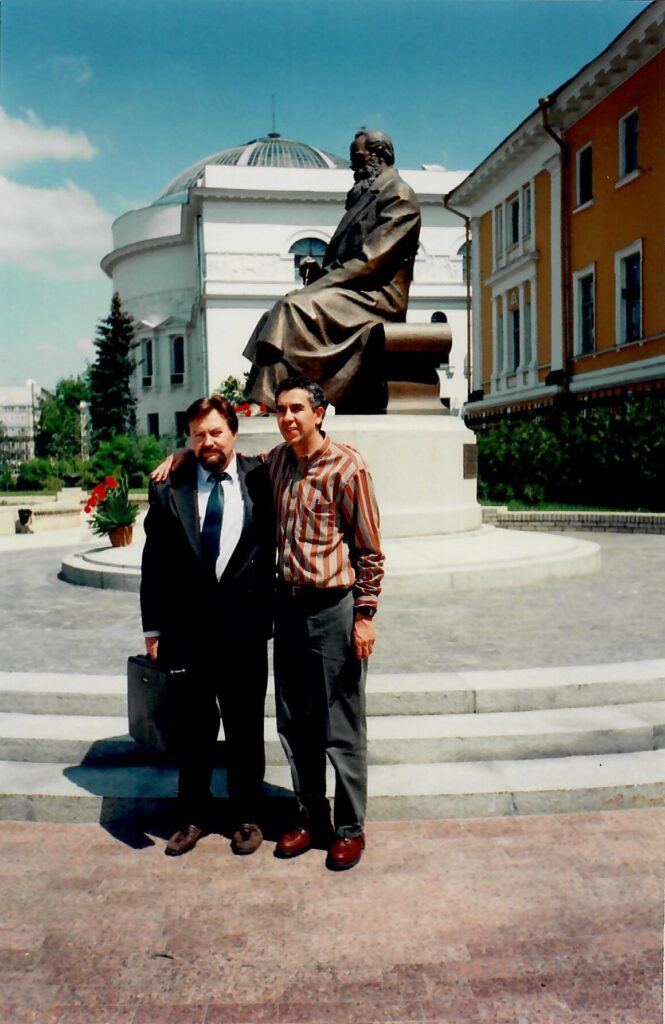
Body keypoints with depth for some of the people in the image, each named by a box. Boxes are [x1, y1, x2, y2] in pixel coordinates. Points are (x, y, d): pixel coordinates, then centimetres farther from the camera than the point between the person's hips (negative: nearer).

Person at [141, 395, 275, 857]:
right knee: (194, 727, 12)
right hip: (187, 627, 1)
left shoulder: (261, 480, -2)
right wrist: (154, 627, 2)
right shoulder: (170, 488, 1)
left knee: (245, 726, 12)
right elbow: (155, 563, 3)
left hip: (244, 627, -1)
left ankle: (248, 816, 30)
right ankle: (193, 816, 30)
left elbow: (274, 548, 3)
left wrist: (268, 612, -1)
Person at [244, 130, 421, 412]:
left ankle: (266, 405, -33)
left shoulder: (399, 195, -3)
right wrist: (319, 270, 3)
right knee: (275, 316, -6)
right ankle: (258, 394, -16)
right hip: (355, 294, 9)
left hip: (376, 298, -9)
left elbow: (371, 261, -15)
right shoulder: (365, 197, 27)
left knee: (294, 308, -28)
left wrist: (318, 284, -16)